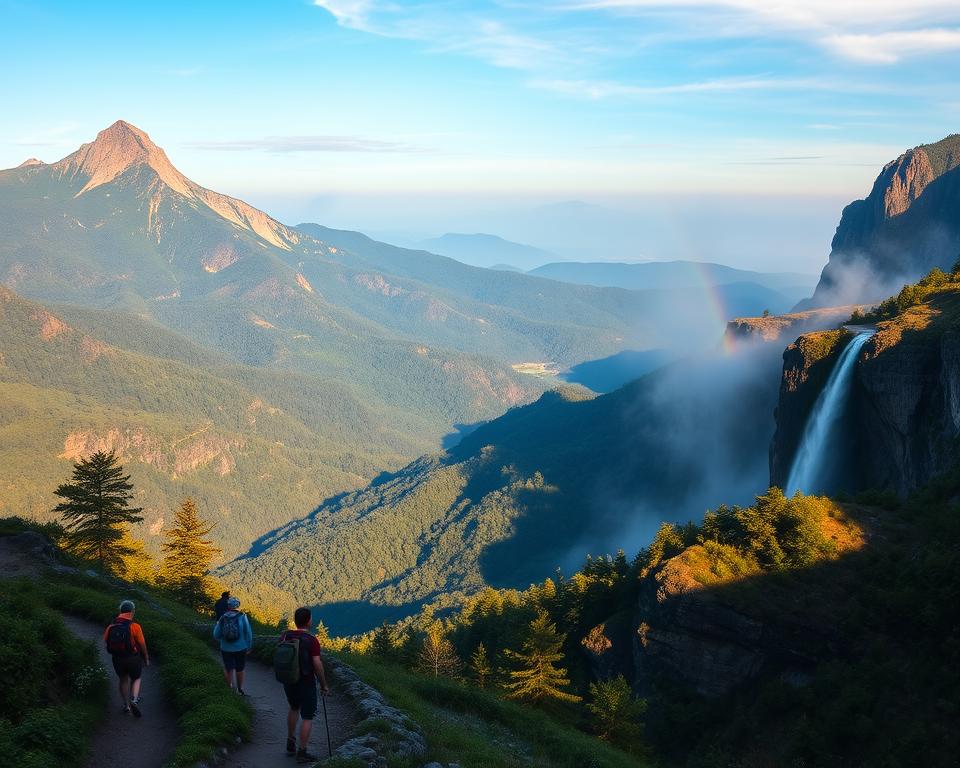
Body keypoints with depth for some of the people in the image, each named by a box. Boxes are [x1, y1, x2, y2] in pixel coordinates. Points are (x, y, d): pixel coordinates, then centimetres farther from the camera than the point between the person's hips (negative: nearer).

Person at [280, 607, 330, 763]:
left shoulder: (285, 636, -4)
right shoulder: (312, 641, -20)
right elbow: (317, 665, -21)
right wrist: (324, 685, -8)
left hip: (288, 681, 6)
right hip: (306, 683, -6)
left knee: (294, 708, 30)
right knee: (307, 717, 6)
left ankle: (290, 744, 35)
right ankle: (302, 753, 8)